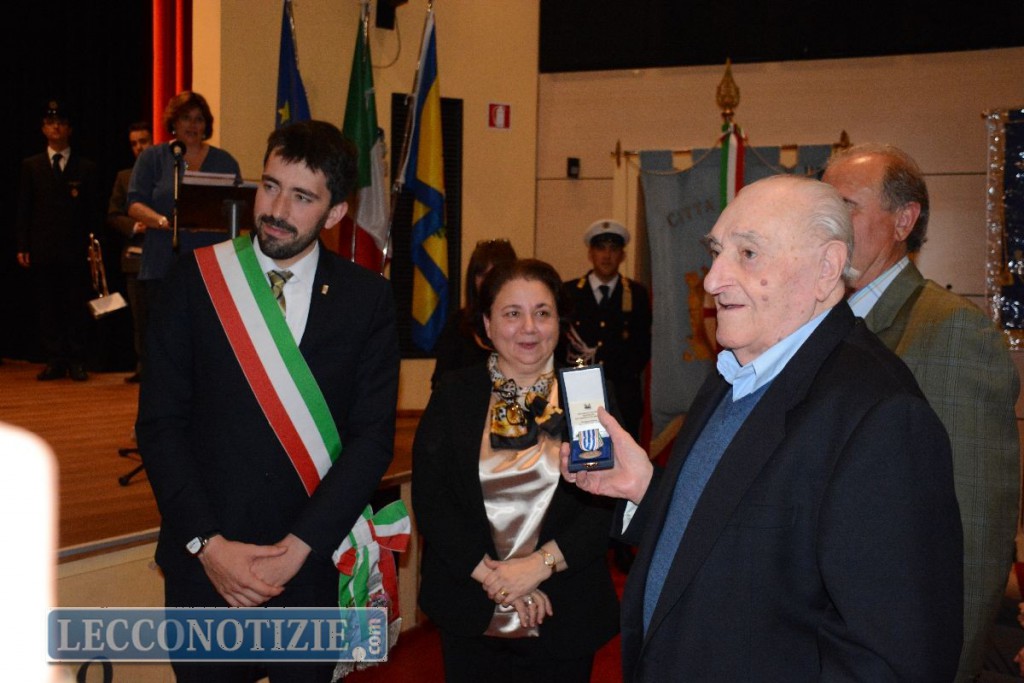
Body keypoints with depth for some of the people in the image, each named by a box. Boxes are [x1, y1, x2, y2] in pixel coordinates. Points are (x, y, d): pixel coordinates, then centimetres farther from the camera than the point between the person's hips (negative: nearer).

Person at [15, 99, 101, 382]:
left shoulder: (86, 168, 8)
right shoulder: (31, 166, 11)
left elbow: (93, 211, 6)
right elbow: (23, 210, 8)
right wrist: (22, 247, 0)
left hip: (76, 250, -1)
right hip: (43, 250, 1)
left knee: (76, 308, 1)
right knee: (47, 309, 3)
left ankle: (76, 362, 7)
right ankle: (54, 361, 9)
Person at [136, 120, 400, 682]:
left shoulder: (368, 299, -2)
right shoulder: (196, 278, -3)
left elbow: (373, 437, -5)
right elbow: (159, 421, -4)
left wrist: (296, 549, -12)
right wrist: (207, 544, -12)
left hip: (313, 566, 0)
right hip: (204, 564, 0)